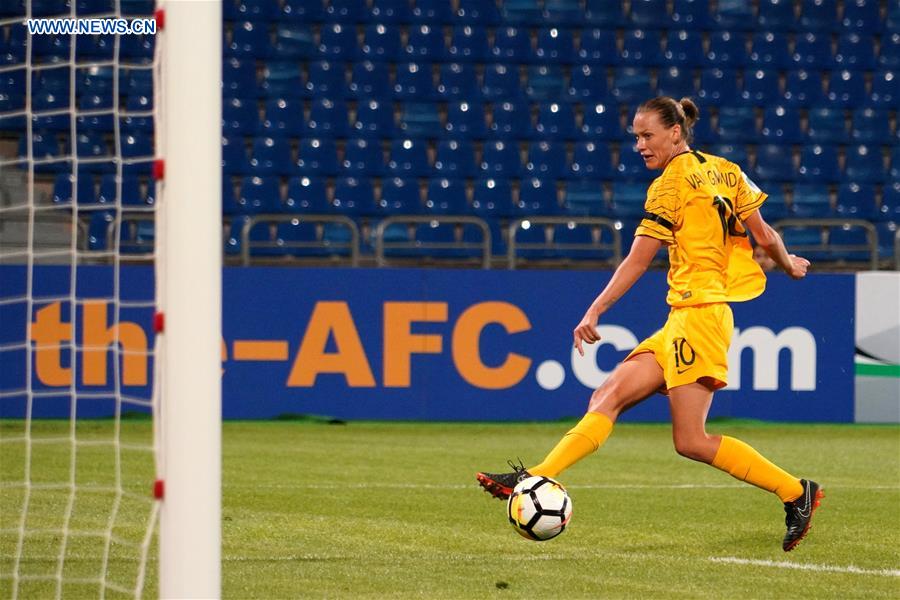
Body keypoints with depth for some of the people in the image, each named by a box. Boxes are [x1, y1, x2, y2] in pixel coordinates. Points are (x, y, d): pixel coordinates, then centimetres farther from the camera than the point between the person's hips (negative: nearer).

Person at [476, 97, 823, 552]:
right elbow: (764, 236, 13)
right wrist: (790, 266, 33)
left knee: (691, 442, -11)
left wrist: (593, 313, -5)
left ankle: (796, 492, -7)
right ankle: (537, 479, -9)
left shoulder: (672, 182, -8)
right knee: (608, 397, 1)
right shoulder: (725, 171, 14)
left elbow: (637, 261, -8)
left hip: (697, 313, -10)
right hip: (681, 323, 10)